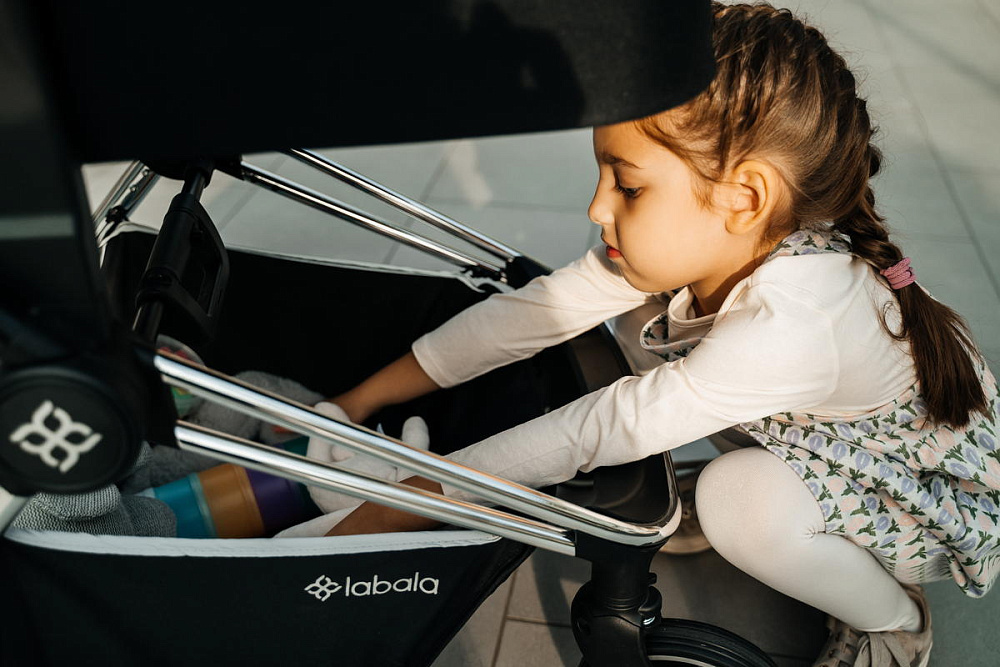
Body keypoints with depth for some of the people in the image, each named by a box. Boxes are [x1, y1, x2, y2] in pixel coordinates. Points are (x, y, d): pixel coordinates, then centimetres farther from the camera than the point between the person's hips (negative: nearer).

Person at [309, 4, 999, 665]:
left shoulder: (786, 328, -40)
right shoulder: (696, 248, -19)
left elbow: (601, 430, -39)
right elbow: (532, 311, -16)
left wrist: (400, 507, -34)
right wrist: (360, 401, -14)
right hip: (836, 443, 6)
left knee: (741, 499, -32)